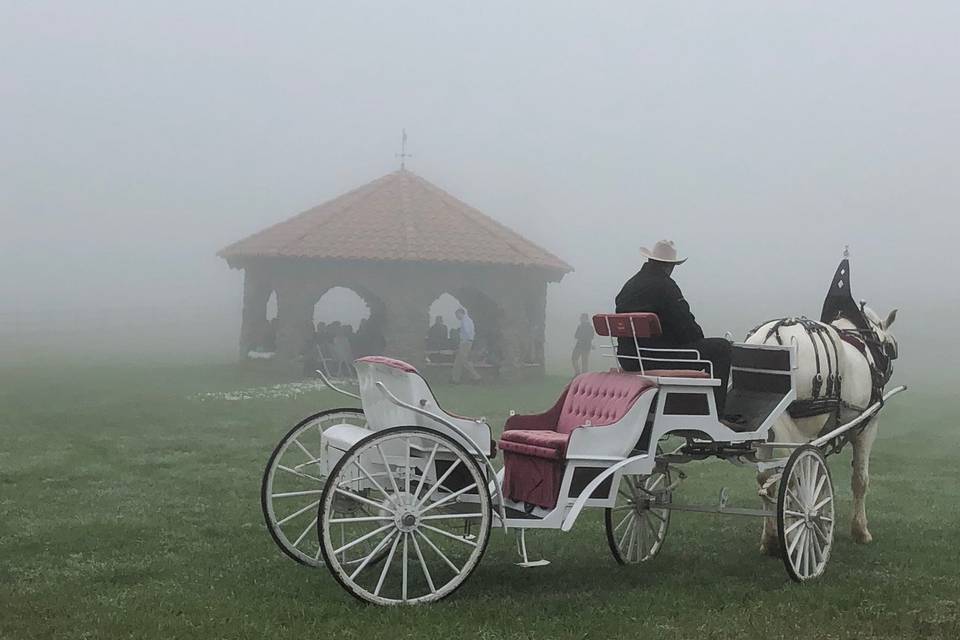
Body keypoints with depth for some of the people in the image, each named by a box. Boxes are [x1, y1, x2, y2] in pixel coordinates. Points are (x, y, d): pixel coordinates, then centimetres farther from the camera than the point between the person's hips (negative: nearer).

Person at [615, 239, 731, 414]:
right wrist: (698, 337, 8)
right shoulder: (665, 286, -14)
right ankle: (715, 413, -3)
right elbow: (686, 326, -15)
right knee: (721, 347, -1)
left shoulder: (628, 286, 12)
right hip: (658, 359, -9)